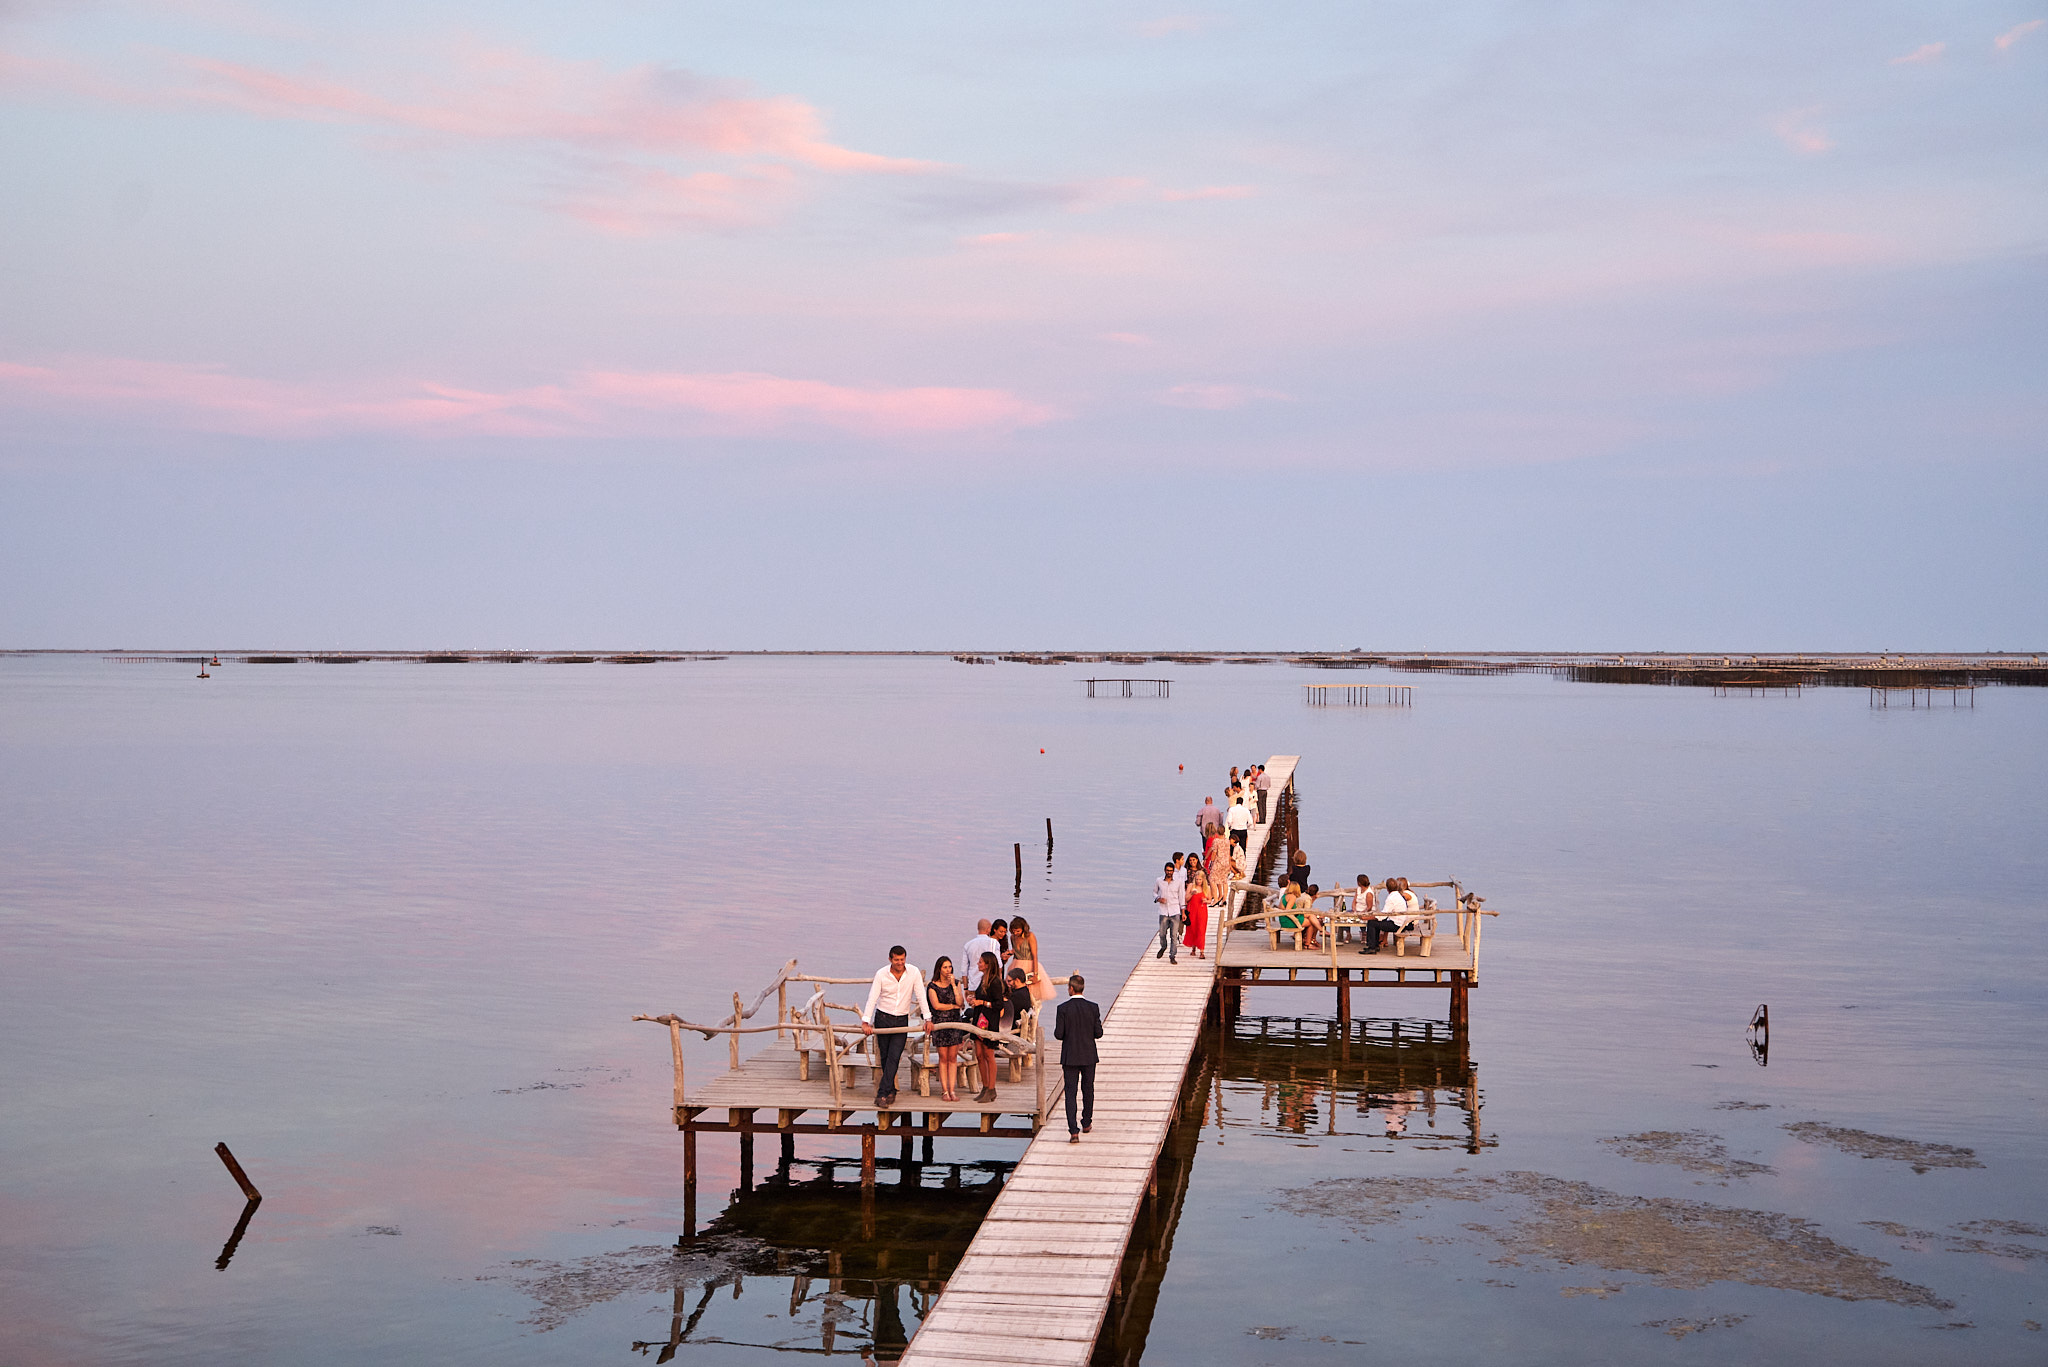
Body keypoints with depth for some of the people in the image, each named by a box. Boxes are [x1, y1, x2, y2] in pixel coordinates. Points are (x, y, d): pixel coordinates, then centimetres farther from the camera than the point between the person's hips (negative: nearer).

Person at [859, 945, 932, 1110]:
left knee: (894, 1057, -11)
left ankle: (882, 1095, -14)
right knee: (885, 1057, 6)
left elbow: (921, 996, -4)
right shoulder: (881, 974, -9)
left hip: (902, 1020, 0)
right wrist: (865, 1021, -18)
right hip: (883, 1018, 0)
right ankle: (891, 1091, 21)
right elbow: (872, 998, -11)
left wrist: (927, 1018, -10)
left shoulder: (913, 972, -7)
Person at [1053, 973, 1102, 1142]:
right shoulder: (1092, 1007, -6)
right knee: (1088, 1090, 20)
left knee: (1071, 1093, -1)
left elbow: (1058, 1034, -11)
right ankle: (1086, 1123, 34)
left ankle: (1074, 1131, -12)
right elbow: (1098, 1033, -5)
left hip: (1070, 1057, -2)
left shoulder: (1063, 1009, -11)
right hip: (1089, 1056, 2)